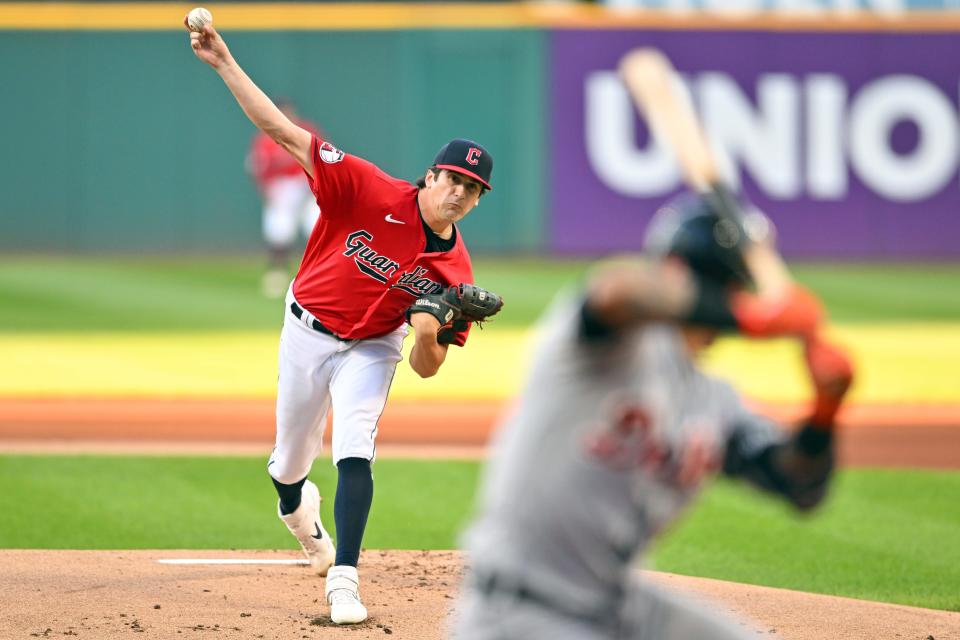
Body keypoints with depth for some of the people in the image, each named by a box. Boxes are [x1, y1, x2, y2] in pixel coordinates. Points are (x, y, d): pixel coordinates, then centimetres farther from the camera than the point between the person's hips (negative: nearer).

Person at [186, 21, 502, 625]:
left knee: (355, 455, -22)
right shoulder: (370, 191, -24)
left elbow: (427, 368, -10)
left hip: (371, 349, 0)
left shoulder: (454, 271, -16)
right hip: (307, 333, 0)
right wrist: (224, 63, -30)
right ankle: (297, 507, 52)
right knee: (291, 462, 14)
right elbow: (285, 132, -25)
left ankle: (343, 581, -20)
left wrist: (431, 326, -33)